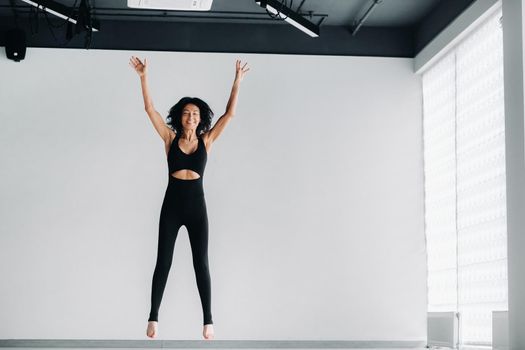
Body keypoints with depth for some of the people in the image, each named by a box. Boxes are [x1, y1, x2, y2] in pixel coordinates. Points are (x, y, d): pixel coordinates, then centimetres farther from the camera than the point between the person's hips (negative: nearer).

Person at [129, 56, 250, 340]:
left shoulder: (206, 140, 3)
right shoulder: (170, 138, 2)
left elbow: (230, 113, -1)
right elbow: (150, 109, -4)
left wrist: (237, 82, -5)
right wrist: (143, 77, -12)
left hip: (196, 205, 0)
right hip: (171, 204, 0)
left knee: (201, 263, 3)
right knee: (163, 262, 3)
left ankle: (208, 319, 4)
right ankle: (153, 316, 8)